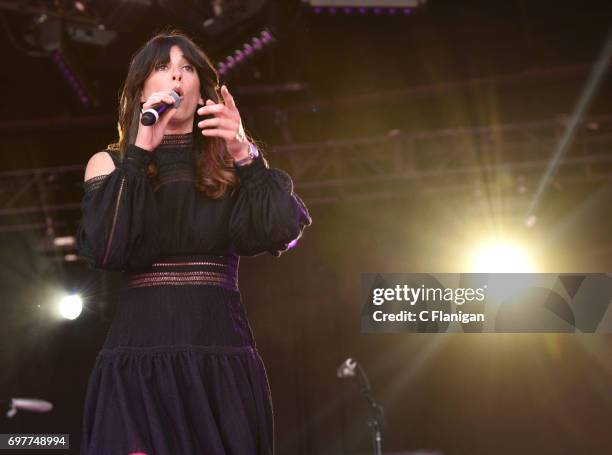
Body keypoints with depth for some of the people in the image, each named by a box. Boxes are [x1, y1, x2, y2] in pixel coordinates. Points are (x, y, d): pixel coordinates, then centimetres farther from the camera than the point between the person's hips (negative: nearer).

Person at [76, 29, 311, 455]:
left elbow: (282, 232, -5)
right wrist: (141, 151, -11)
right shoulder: (110, 163, 8)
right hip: (138, 360, -1)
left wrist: (244, 155, -13)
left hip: (223, 365, 2)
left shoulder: (229, 165, 11)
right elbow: (103, 249, -11)